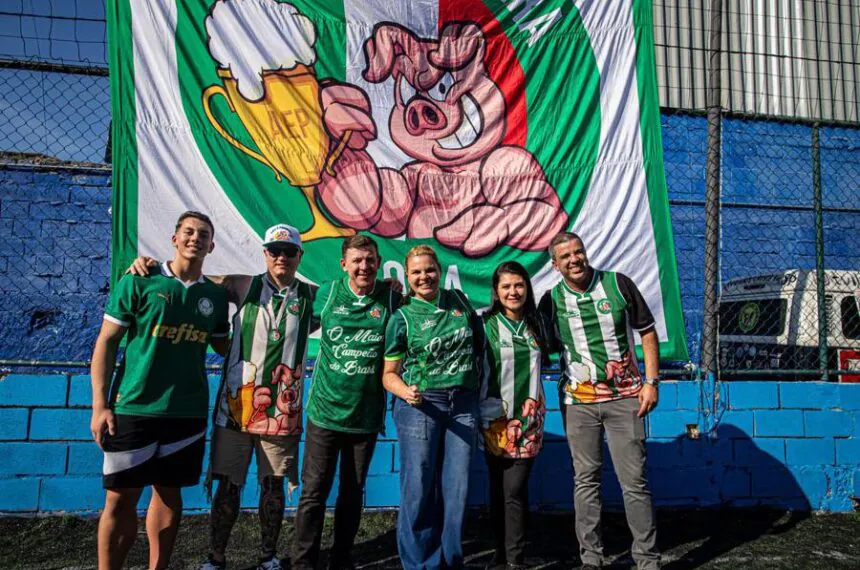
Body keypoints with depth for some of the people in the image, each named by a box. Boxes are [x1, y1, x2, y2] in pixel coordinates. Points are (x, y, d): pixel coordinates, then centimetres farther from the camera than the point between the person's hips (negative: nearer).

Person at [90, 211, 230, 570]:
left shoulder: (215, 296, 6)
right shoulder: (138, 282, -4)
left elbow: (223, 346, 19)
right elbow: (106, 342, -3)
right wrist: (100, 405, -8)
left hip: (188, 411, 3)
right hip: (133, 407, -3)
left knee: (169, 492, 13)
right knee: (121, 497, 3)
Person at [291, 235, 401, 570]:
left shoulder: (391, 298, -4)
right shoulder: (327, 293, -2)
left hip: (366, 414, 1)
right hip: (326, 409, 0)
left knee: (353, 491, 13)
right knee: (314, 490, 3)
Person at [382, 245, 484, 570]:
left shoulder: (458, 301, 8)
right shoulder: (402, 319, -2)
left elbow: (480, 341, 23)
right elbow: (389, 374, -2)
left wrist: (479, 380, 16)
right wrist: (406, 392, -21)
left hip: (463, 404, 3)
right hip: (420, 405, -3)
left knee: (455, 488, 7)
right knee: (418, 489, -1)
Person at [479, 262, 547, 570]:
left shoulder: (534, 324, 8)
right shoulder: (486, 325, -4)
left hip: (528, 416, 2)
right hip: (495, 417, -1)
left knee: (515, 489, -4)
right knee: (498, 488, 7)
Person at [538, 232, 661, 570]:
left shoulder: (618, 284, -2)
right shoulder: (551, 301, 0)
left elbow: (647, 332, 3)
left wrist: (651, 381, -3)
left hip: (625, 398, -1)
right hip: (579, 402, 1)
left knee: (634, 480, 2)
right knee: (586, 480, 8)